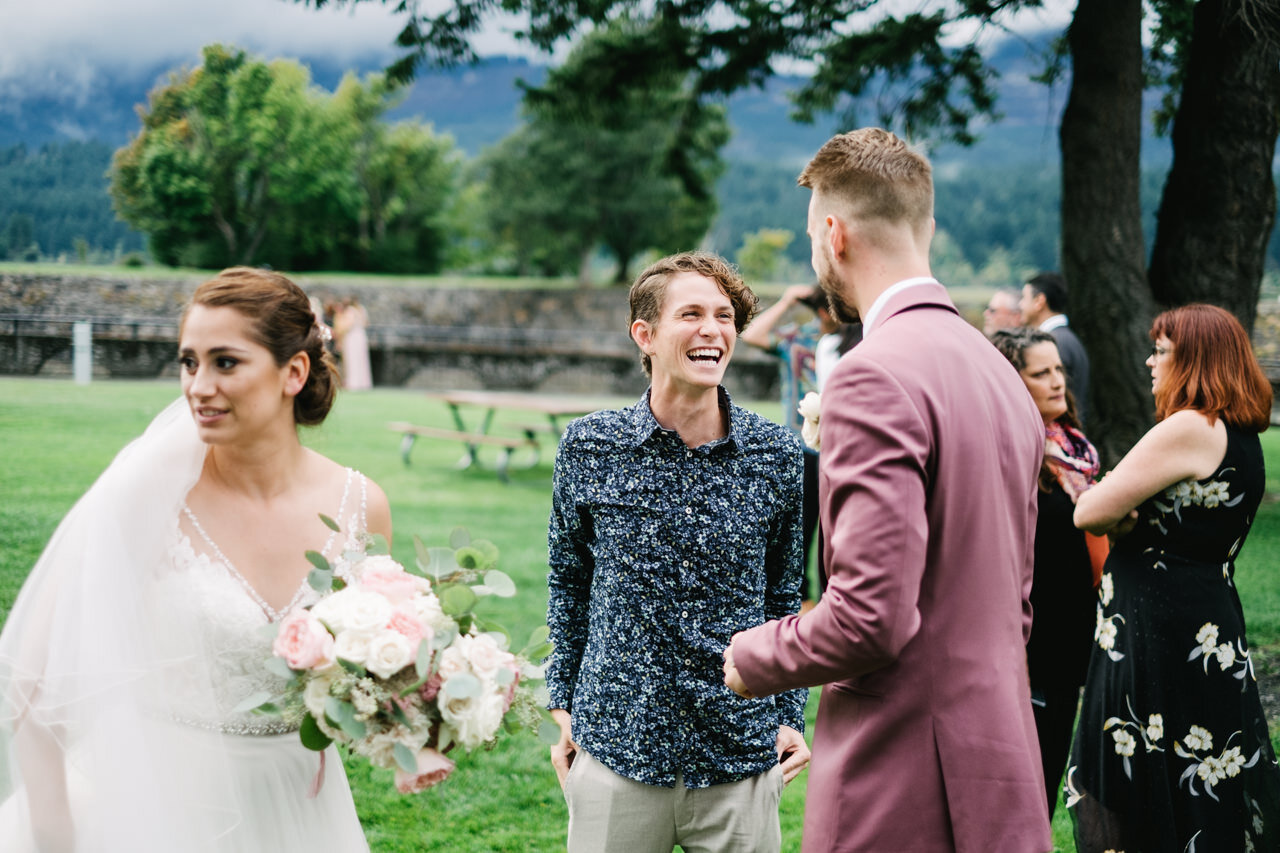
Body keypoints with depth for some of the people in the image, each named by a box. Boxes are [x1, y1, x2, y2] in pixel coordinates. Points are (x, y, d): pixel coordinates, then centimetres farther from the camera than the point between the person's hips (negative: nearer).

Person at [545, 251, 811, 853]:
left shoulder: (777, 454, -1)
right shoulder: (589, 447, -3)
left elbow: (784, 596, 9)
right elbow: (568, 582, 9)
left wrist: (790, 717, 6)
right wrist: (563, 706, 8)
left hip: (742, 759, 1)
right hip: (614, 751, 0)